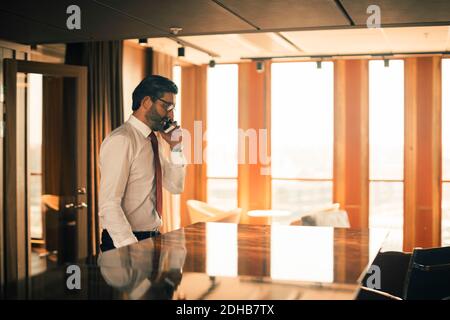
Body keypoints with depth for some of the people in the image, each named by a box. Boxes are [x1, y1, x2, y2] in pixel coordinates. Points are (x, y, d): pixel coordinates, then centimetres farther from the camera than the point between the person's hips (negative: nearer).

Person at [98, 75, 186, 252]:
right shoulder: (121, 140, -14)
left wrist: (175, 147, 3)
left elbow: (176, 186, 15)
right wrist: (132, 248, -24)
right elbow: (109, 204, -20)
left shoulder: (154, 139, 10)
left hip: (152, 237, 7)